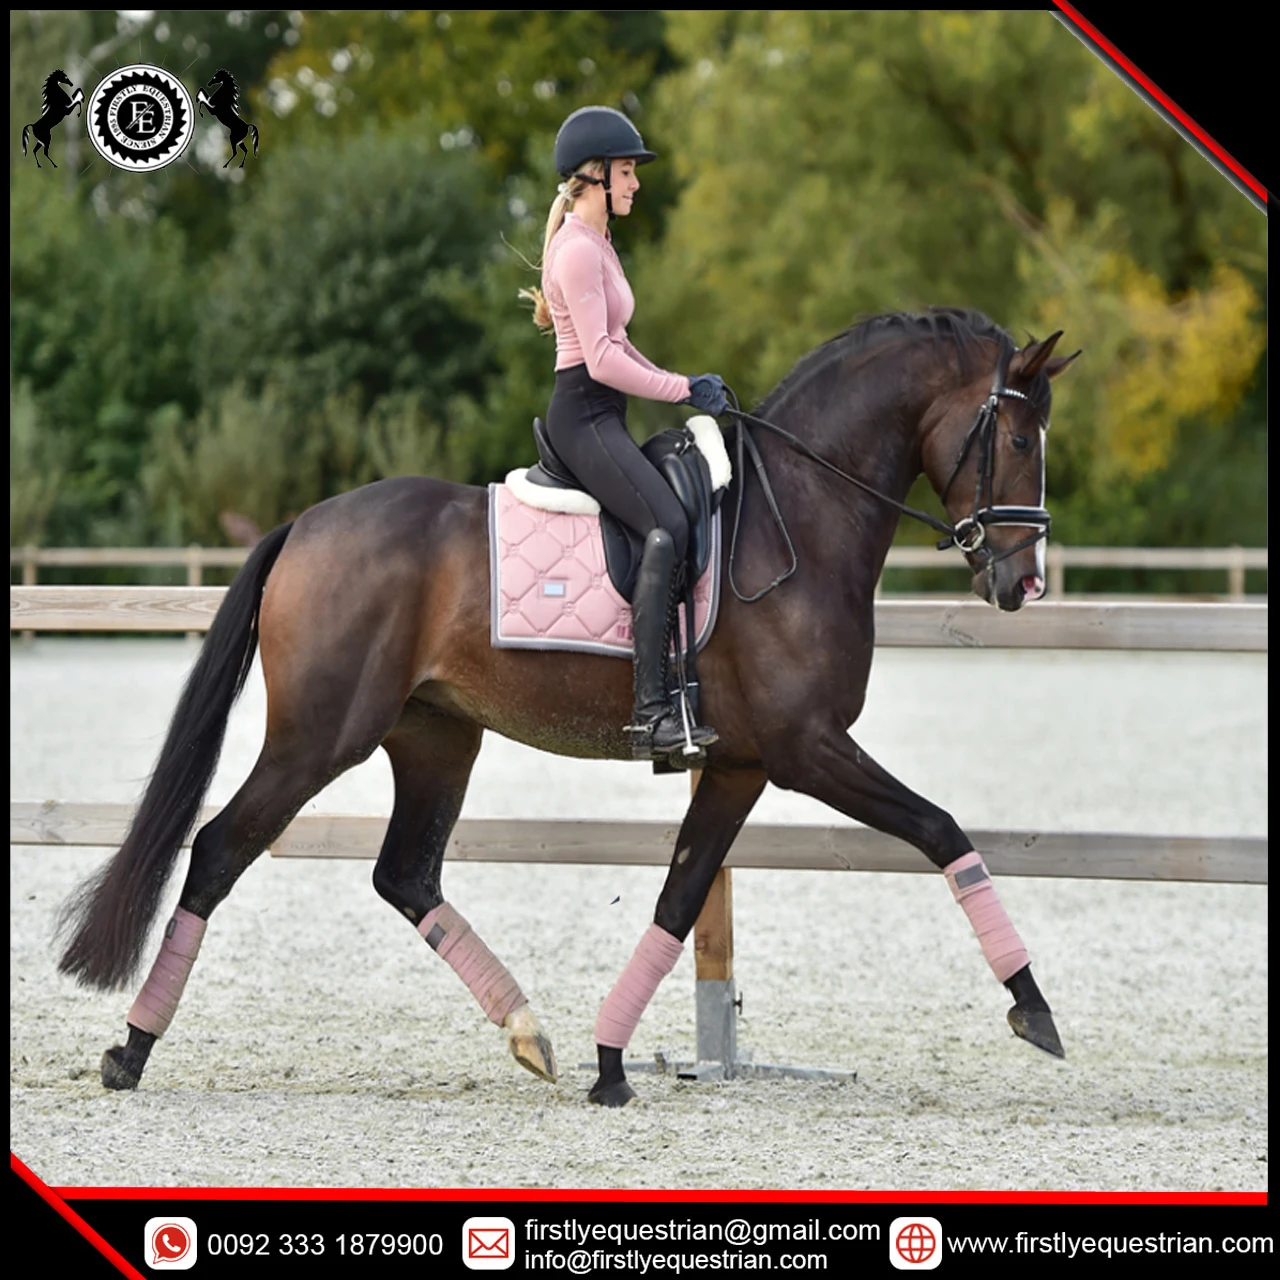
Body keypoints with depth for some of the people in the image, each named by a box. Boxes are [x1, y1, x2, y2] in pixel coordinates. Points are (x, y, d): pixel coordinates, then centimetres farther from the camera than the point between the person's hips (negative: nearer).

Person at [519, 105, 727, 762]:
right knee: (667, 525, -26)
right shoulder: (578, 250, -13)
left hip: (600, 418, 11)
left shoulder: (594, 244, 19)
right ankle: (651, 710, -34)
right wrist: (682, 389, -13)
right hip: (583, 416, -11)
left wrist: (678, 383, 12)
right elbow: (602, 359, -20)